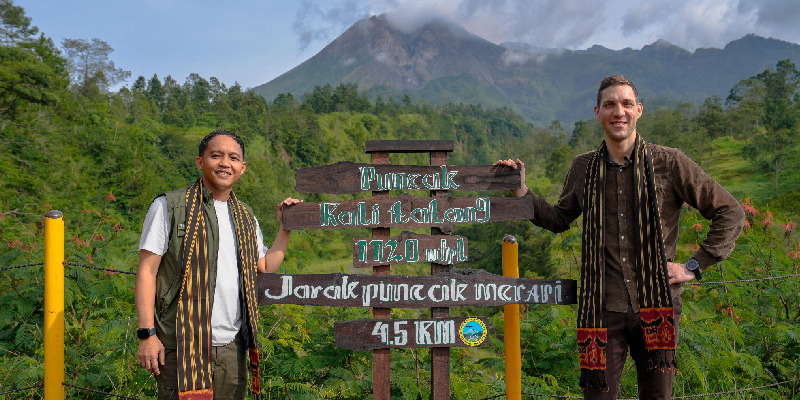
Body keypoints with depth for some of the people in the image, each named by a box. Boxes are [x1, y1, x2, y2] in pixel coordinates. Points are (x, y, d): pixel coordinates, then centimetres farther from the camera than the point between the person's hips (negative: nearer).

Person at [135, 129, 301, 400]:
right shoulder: (169, 207, -2)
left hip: (232, 347, 5)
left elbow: (265, 267, 15)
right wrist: (146, 334, -12)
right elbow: (147, 271, -5)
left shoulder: (246, 217, 14)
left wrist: (285, 228, 11)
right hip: (182, 347, -5)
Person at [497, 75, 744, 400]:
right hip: (604, 311, 1)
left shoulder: (669, 163, -1)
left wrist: (694, 266, -1)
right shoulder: (583, 169, 6)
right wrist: (522, 192, 8)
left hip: (657, 307, -1)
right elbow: (558, 220, 22)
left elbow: (730, 213, 5)